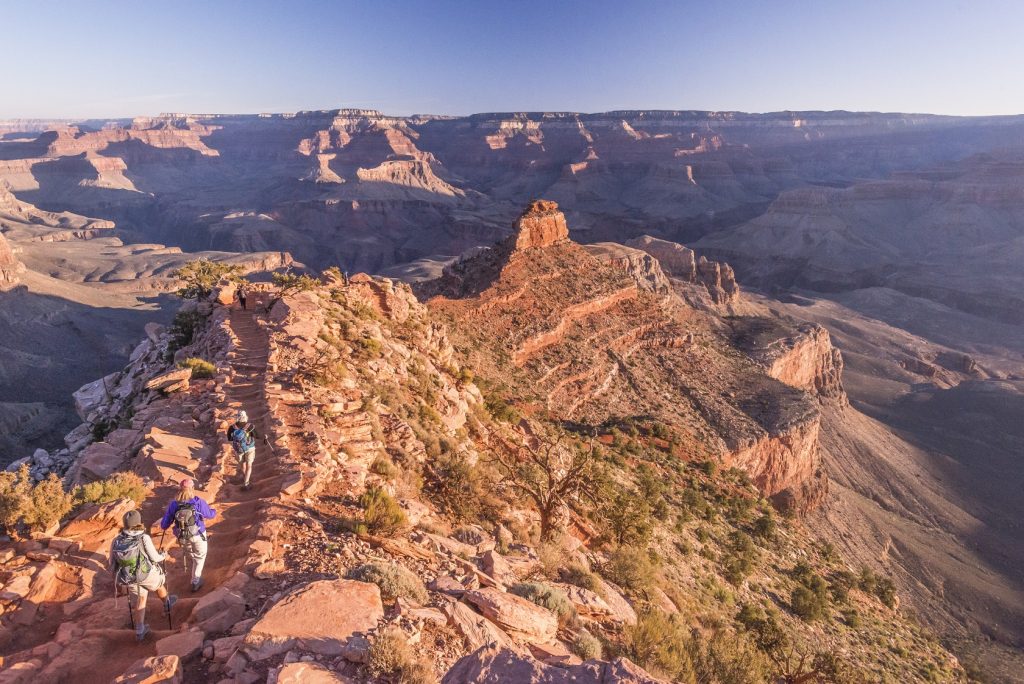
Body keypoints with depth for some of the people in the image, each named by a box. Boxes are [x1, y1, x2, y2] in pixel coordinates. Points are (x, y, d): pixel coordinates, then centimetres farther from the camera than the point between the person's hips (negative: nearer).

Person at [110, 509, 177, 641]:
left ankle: (140, 631, 25)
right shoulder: (144, 538, -22)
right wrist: (164, 556, 10)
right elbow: (154, 558, -12)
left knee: (138, 601, 21)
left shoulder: (116, 541, -10)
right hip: (147, 574, -3)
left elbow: (112, 563, 2)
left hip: (129, 578, 3)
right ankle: (167, 603, 51)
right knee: (160, 581, 29)